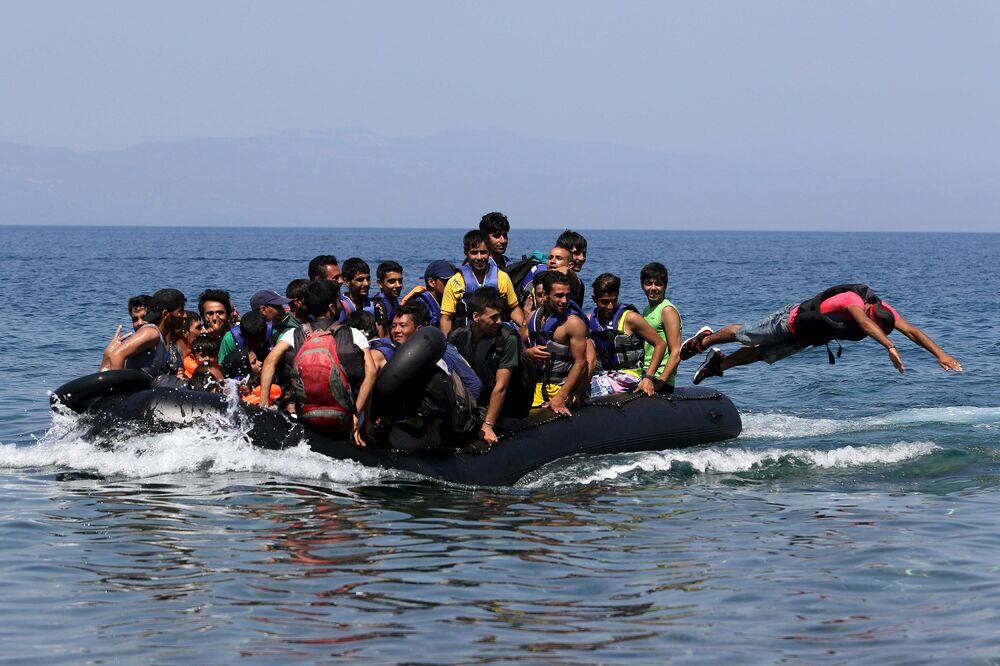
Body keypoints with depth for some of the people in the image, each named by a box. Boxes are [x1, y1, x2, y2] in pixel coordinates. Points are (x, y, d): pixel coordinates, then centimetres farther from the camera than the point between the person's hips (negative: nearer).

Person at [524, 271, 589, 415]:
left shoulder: (574, 322, -12)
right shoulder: (534, 316, 8)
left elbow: (580, 364, -15)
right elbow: (522, 348, 20)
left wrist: (560, 398, -19)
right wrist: (529, 353, -6)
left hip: (562, 387, -5)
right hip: (538, 386, 5)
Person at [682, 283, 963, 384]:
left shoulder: (884, 311, -24)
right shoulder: (851, 300, -44)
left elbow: (911, 331, -29)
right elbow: (862, 321, -64)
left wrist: (940, 353, -42)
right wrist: (889, 347, -75)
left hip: (807, 338, 6)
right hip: (793, 320, -6)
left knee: (763, 355, 23)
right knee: (744, 335, 17)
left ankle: (719, 363, 47)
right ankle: (703, 340, 44)